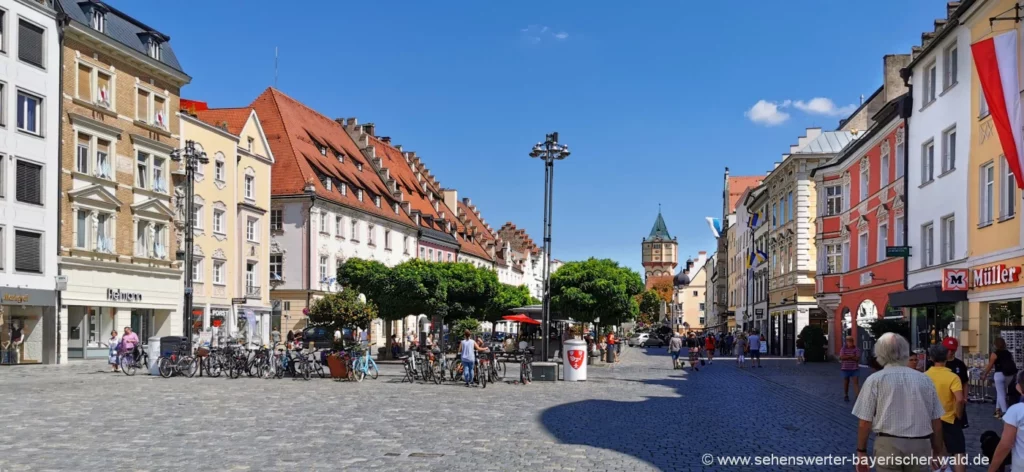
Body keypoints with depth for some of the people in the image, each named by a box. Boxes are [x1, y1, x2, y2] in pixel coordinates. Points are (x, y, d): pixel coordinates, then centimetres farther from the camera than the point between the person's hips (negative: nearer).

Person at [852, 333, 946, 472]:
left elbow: (865, 421, -5)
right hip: (920, 445, 3)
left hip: (888, 445, -3)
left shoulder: (875, 379, -3)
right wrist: (938, 451, 21)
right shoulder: (925, 380, 6)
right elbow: (936, 421, 10)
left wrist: (861, 451, 6)